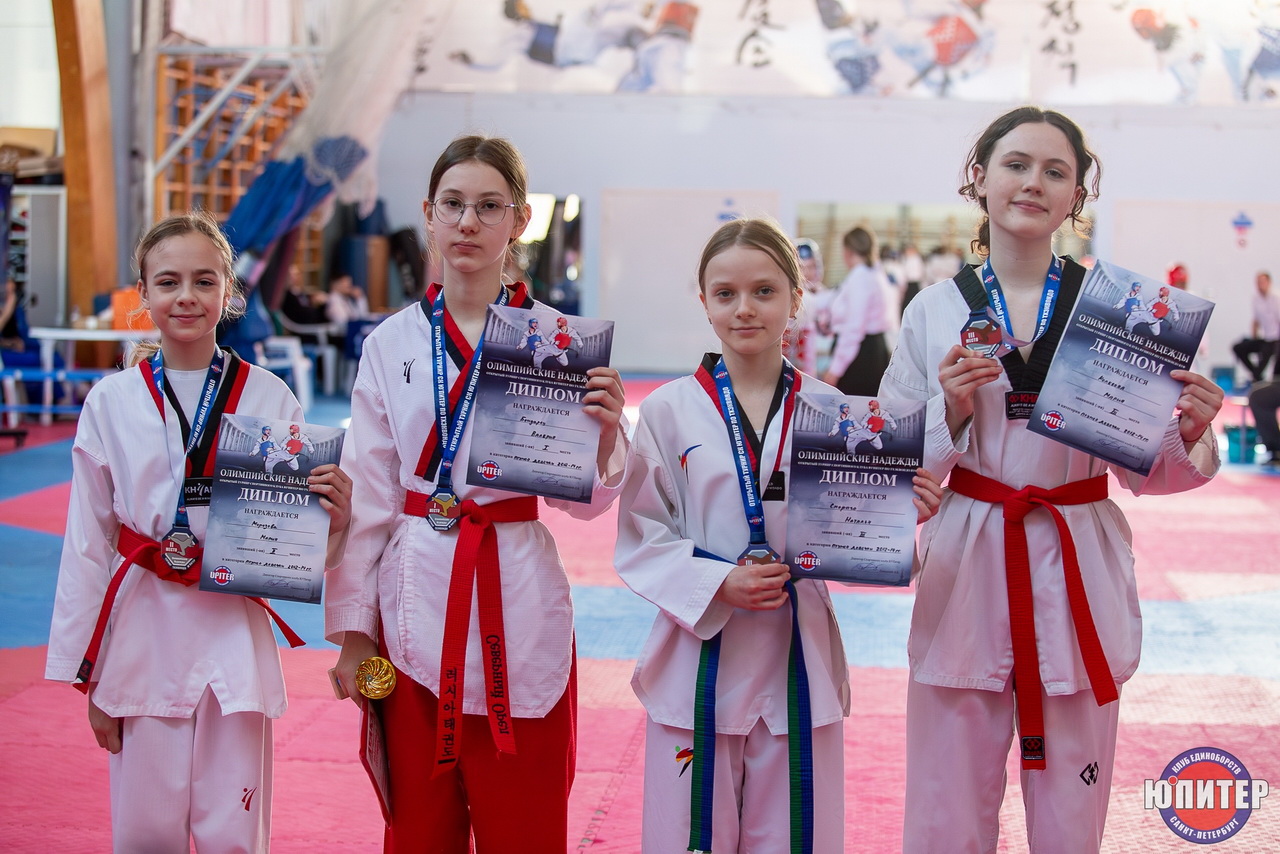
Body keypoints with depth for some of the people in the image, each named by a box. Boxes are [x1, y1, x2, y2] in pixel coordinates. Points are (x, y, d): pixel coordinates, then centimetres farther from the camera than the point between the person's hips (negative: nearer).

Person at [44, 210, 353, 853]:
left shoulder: (268, 398, -1)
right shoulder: (111, 403, 0)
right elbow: (87, 543, 5)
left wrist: (331, 516, -17)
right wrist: (88, 676, 5)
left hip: (234, 629, 0)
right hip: (142, 632, 1)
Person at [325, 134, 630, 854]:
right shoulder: (392, 344, 3)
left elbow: (583, 500, 1)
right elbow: (368, 497, 5)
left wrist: (605, 432, -19)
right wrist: (352, 629, 3)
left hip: (517, 601, -2)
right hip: (414, 601, 2)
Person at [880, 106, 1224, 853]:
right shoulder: (934, 312, 2)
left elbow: (1143, 468, 5)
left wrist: (1191, 437, -15)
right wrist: (951, 412, -14)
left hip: (1077, 574, 0)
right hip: (966, 574, 0)